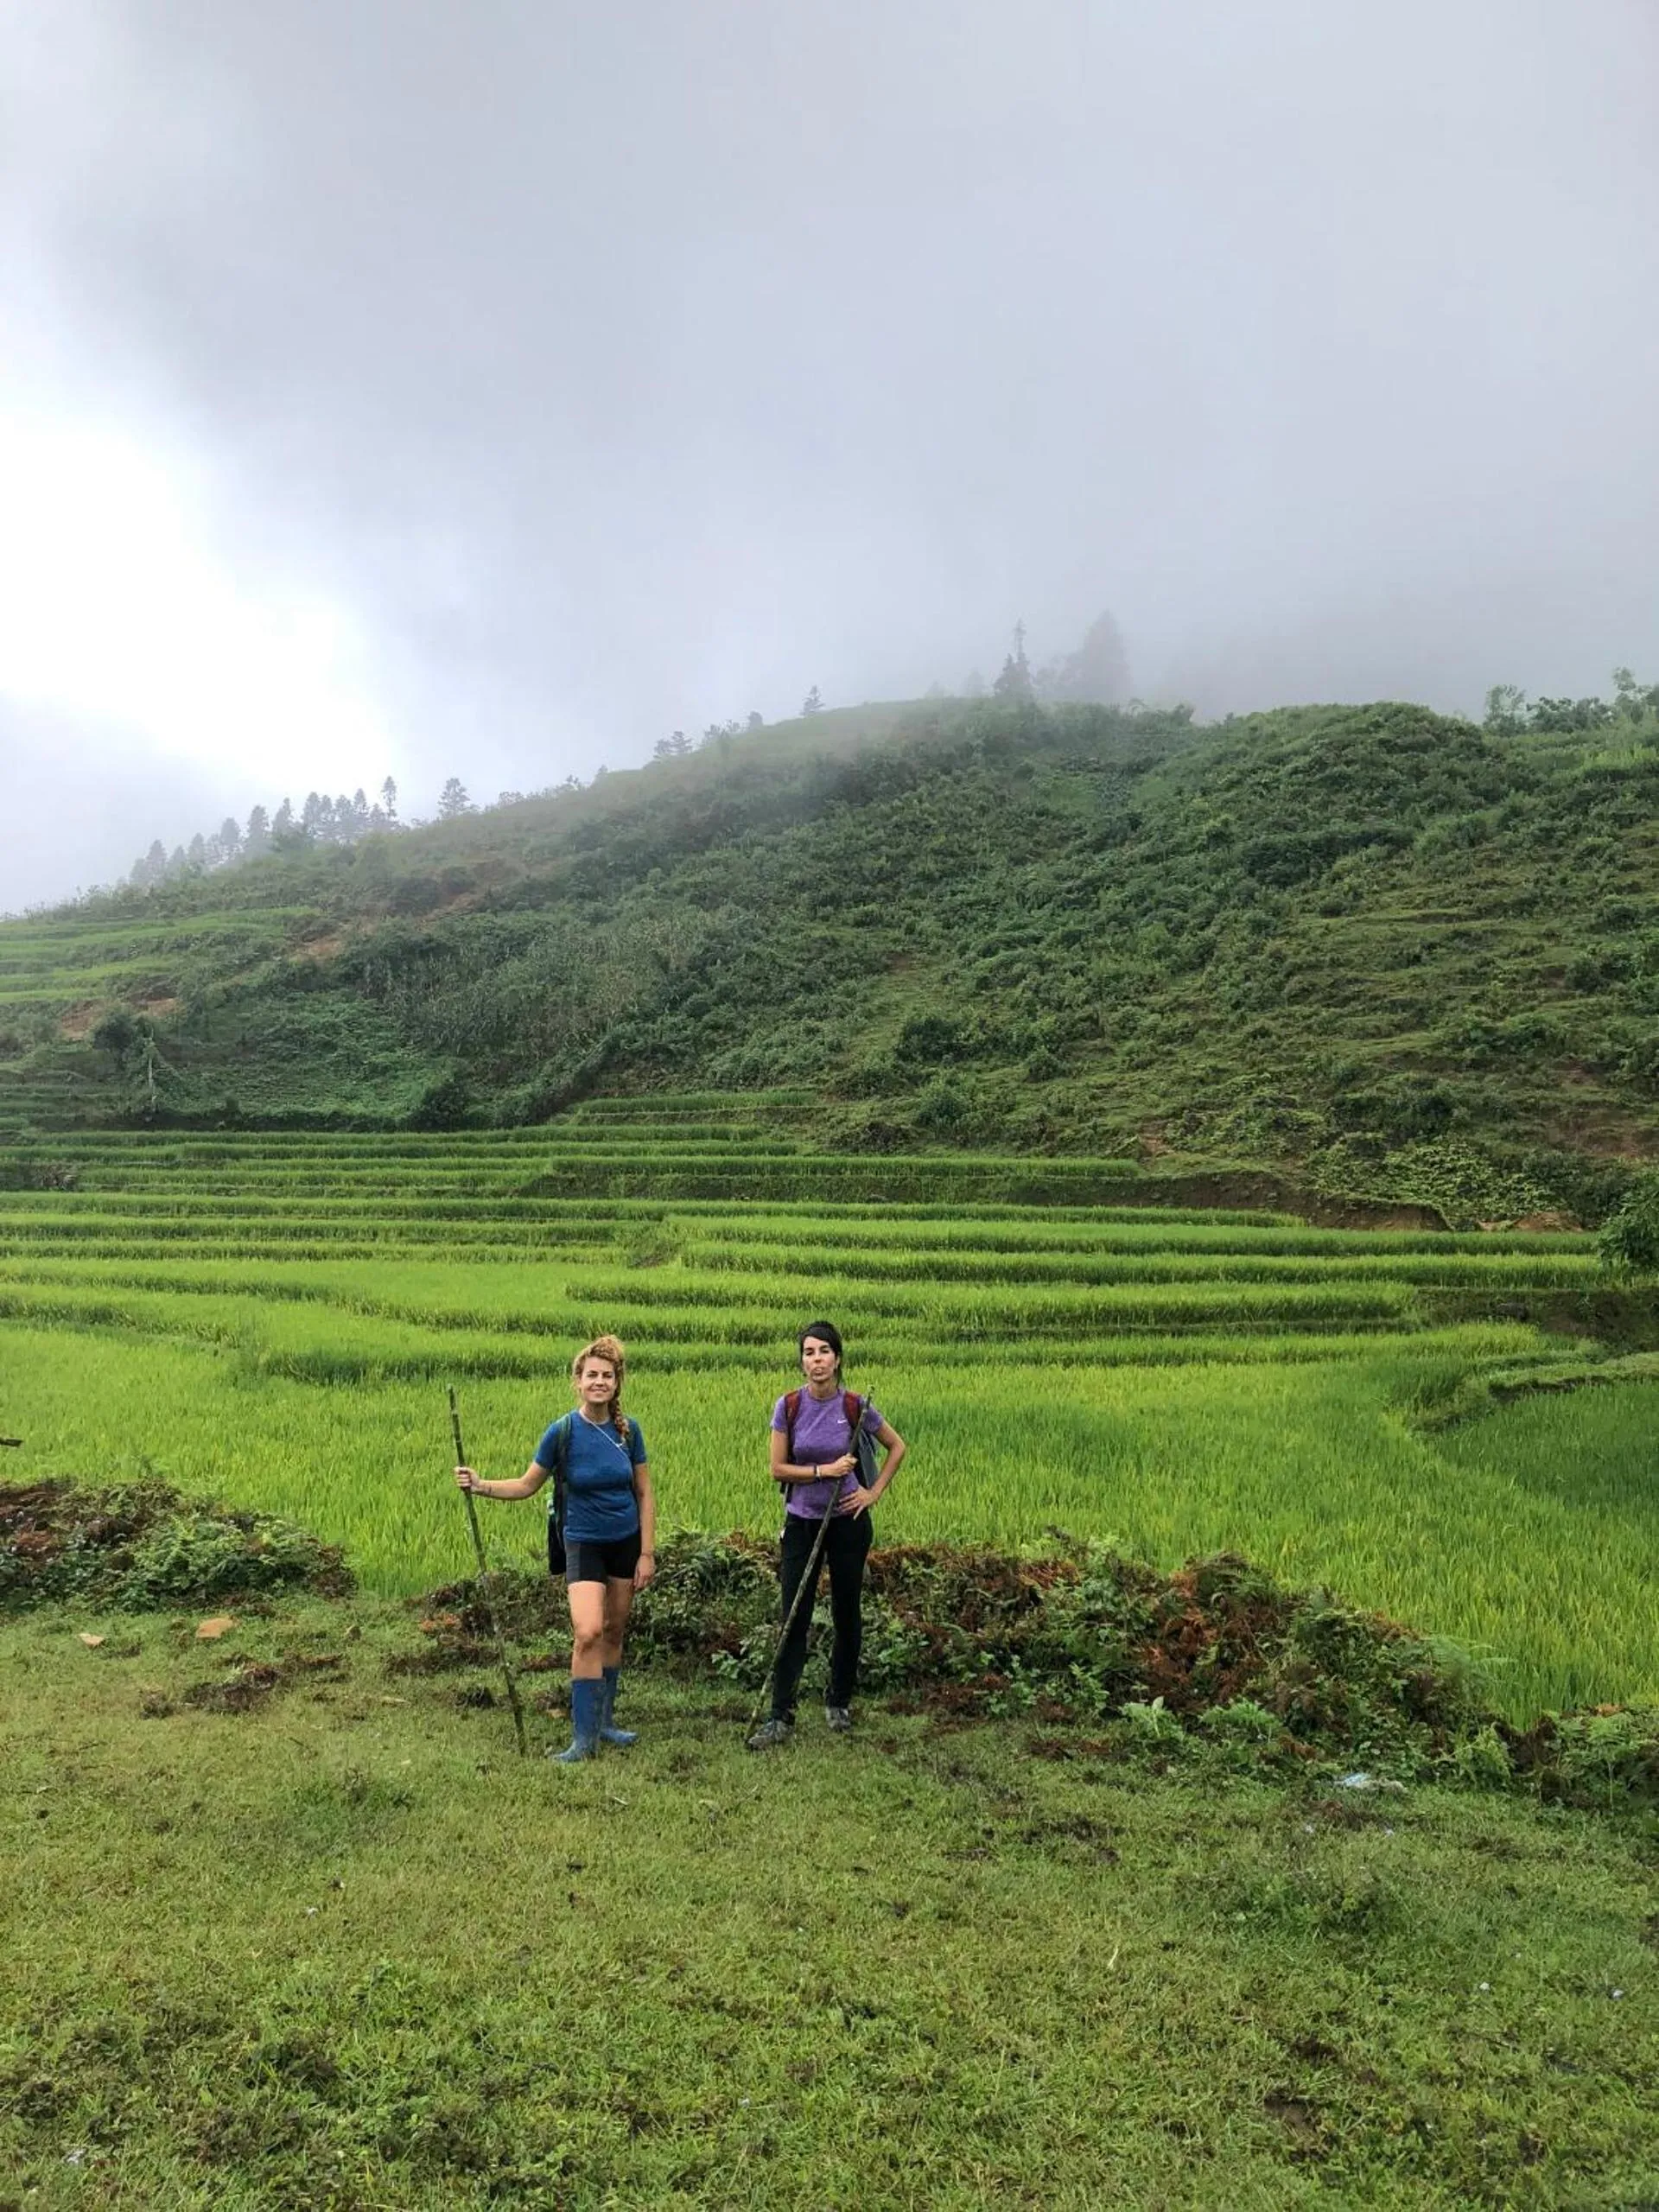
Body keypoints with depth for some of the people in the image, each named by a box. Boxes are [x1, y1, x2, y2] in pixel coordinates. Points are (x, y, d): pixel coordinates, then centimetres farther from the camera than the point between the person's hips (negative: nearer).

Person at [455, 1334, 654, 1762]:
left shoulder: (628, 1429, -5)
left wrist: (647, 1553, -2)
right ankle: (584, 1738, -9)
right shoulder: (563, 1432, -11)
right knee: (588, 1632, -18)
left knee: (614, 1631, 12)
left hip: (627, 1542, 3)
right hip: (584, 1544, -3)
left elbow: (644, 1494, 1)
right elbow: (527, 1485, -2)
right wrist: (481, 1486, -18)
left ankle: (604, 1719, 29)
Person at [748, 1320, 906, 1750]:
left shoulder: (855, 1407, -9)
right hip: (801, 1522, 0)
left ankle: (839, 1702, 29)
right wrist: (824, 1470, -16)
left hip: (848, 1521, 0)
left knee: (847, 1615, 11)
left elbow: (897, 1447, 5)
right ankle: (781, 1718, 5)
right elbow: (778, 1469, -6)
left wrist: (874, 1492, -2)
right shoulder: (789, 1405, -7)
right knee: (793, 1619, -1)